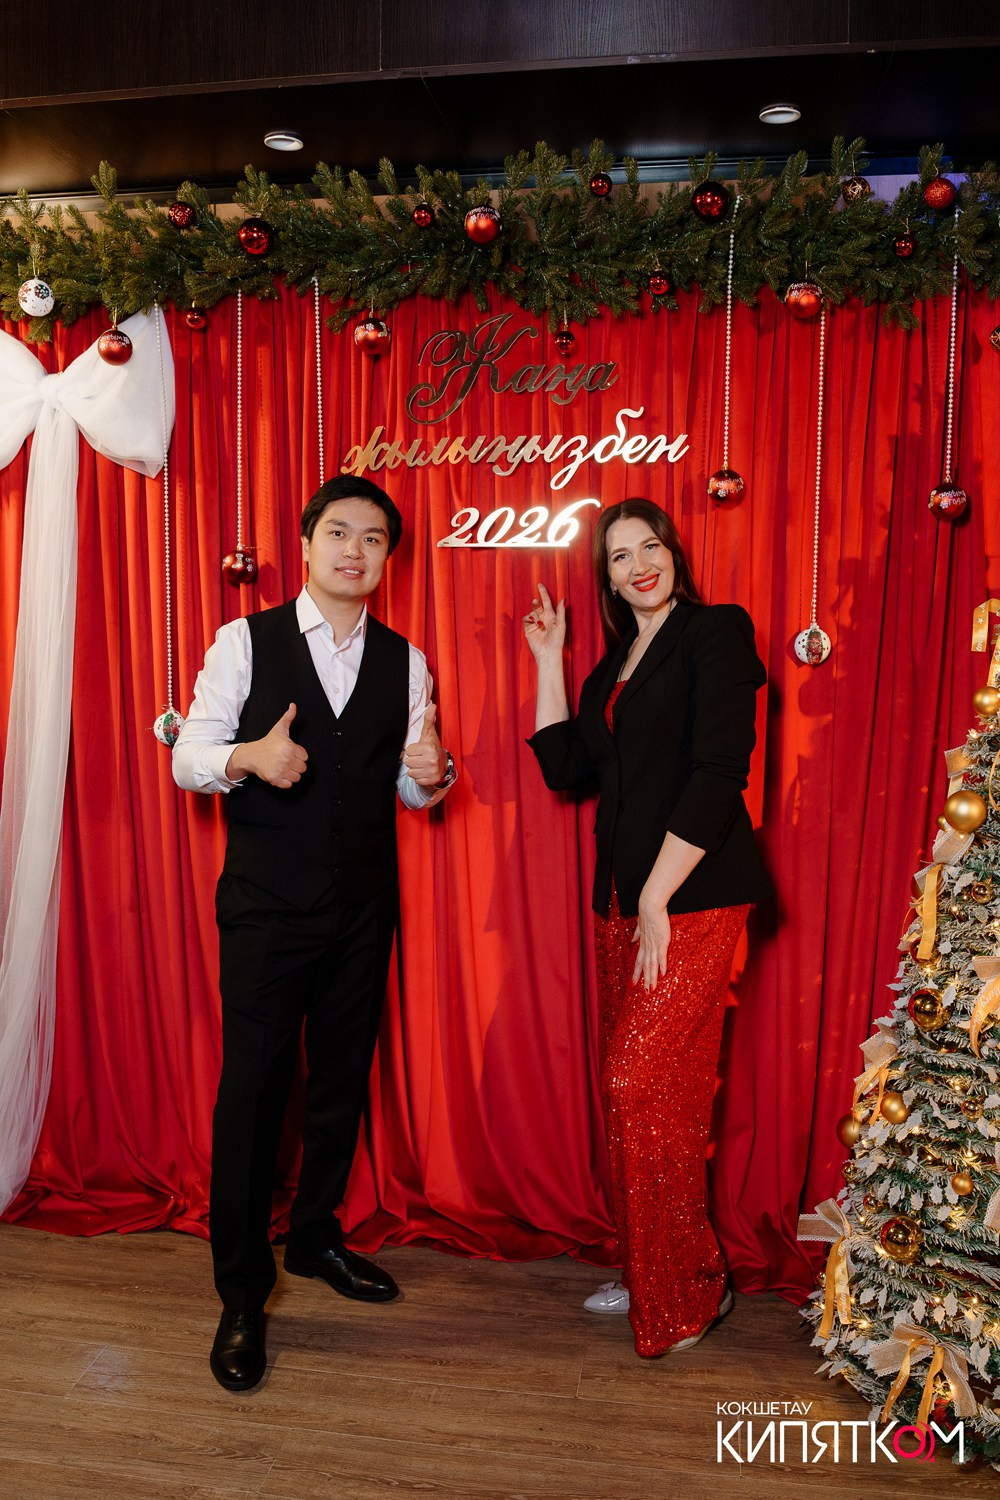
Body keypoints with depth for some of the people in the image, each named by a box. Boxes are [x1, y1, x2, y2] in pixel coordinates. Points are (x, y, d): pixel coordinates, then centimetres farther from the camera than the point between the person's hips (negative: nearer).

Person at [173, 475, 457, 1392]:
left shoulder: (404, 661, 5)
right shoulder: (245, 642, -3)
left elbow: (409, 787, 10)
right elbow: (188, 758, -4)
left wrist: (432, 773, -13)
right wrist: (248, 757, -25)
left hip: (364, 906, 4)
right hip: (266, 905, -3)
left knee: (343, 1081, 15)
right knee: (253, 1087, -1)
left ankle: (315, 1236, 38)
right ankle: (242, 1295, 17)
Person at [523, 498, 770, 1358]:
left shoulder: (716, 631, -5)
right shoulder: (617, 664, 18)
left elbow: (718, 771, -14)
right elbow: (564, 768, 12)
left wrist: (657, 899, -15)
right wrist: (549, 661, 11)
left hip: (693, 899, -7)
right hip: (622, 900, 7)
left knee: (643, 1087, -6)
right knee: (633, 1091, 12)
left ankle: (690, 1292, 14)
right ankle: (647, 1276, 28)